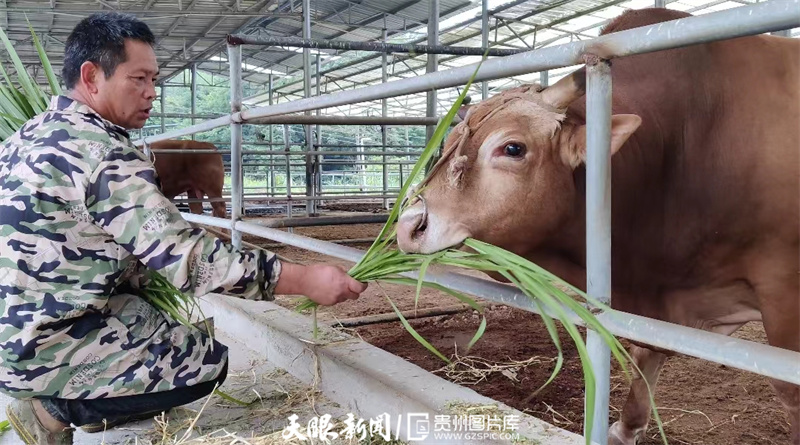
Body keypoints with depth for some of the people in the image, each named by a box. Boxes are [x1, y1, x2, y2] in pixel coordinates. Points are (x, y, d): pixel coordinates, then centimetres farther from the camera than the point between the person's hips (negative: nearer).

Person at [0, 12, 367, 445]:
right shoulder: (104, 154, -23)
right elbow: (187, 258, -28)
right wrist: (306, 280, -27)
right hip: (50, 350, -10)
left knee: (170, 324, 24)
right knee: (208, 362, 2)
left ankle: (50, 398, 14)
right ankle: (57, 410, 0)